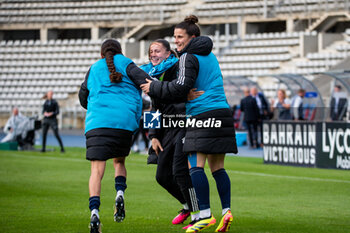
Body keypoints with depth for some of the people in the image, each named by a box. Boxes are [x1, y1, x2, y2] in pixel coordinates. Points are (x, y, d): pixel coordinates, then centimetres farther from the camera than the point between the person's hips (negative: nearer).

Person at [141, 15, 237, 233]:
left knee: (196, 165, -9)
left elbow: (182, 86, -13)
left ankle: (205, 215, -17)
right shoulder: (210, 55, 21)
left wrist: (154, 88, -2)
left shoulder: (189, 57, -5)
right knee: (218, 167, 8)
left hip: (202, 113, -8)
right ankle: (227, 211, -2)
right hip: (222, 112, 8)